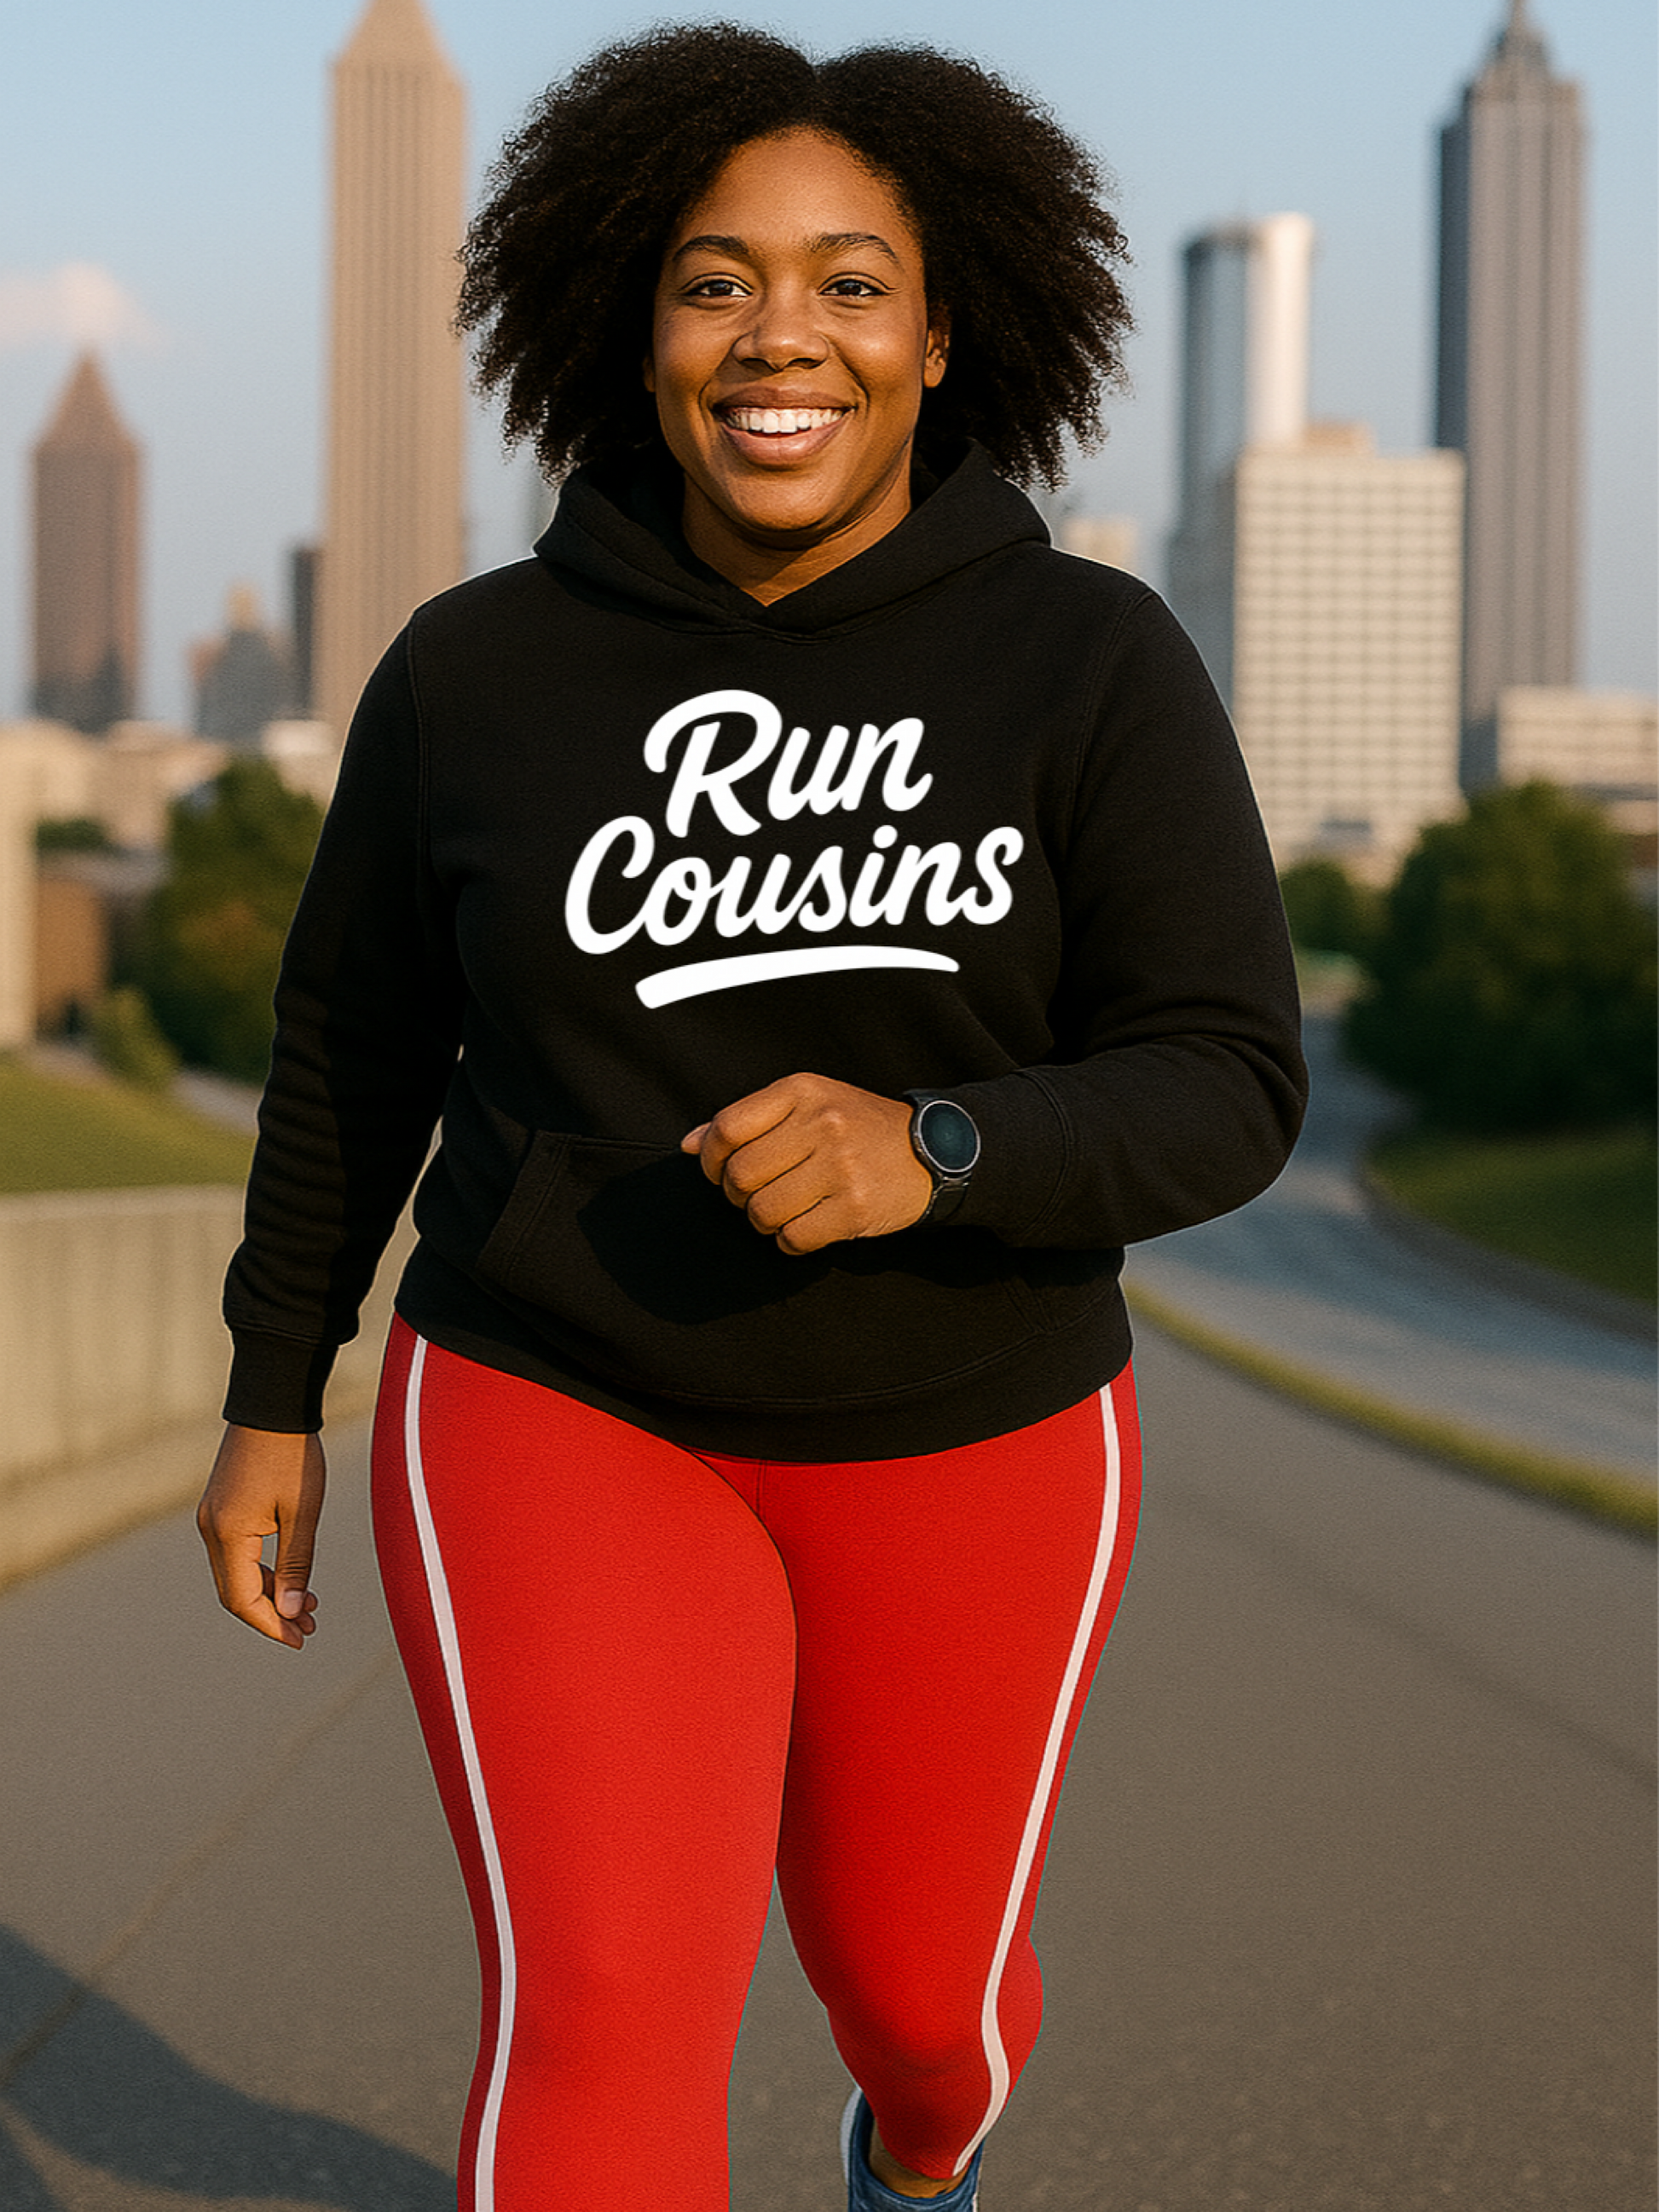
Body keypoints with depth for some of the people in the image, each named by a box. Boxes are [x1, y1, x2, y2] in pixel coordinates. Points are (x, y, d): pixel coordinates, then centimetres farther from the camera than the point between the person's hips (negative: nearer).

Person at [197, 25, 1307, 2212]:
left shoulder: (1097, 665, -13)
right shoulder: (482, 673, -8)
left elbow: (1222, 1097, -15)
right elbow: (358, 1037, 6)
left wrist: (921, 1155, -33)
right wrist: (273, 1397, 10)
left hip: (962, 1448, 1)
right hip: (566, 1433, -1)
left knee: (910, 1974, 20)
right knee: (603, 2033, -18)